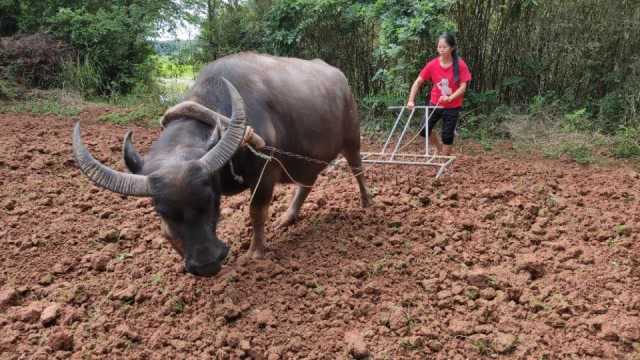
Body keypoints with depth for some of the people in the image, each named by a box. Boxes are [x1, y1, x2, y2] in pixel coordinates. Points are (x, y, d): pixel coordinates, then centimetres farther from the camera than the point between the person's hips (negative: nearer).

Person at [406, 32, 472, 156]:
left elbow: (463, 87, -14)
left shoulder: (460, 65, -15)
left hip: (452, 107, -2)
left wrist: (450, 98, -32)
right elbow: (418, 82, -5)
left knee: (447, 135, 2)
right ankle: (439, 147, 27)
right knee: (423, 131, -3)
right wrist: (411, 100, -17)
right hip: (435, 104, 2)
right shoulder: (432, 64, -10)